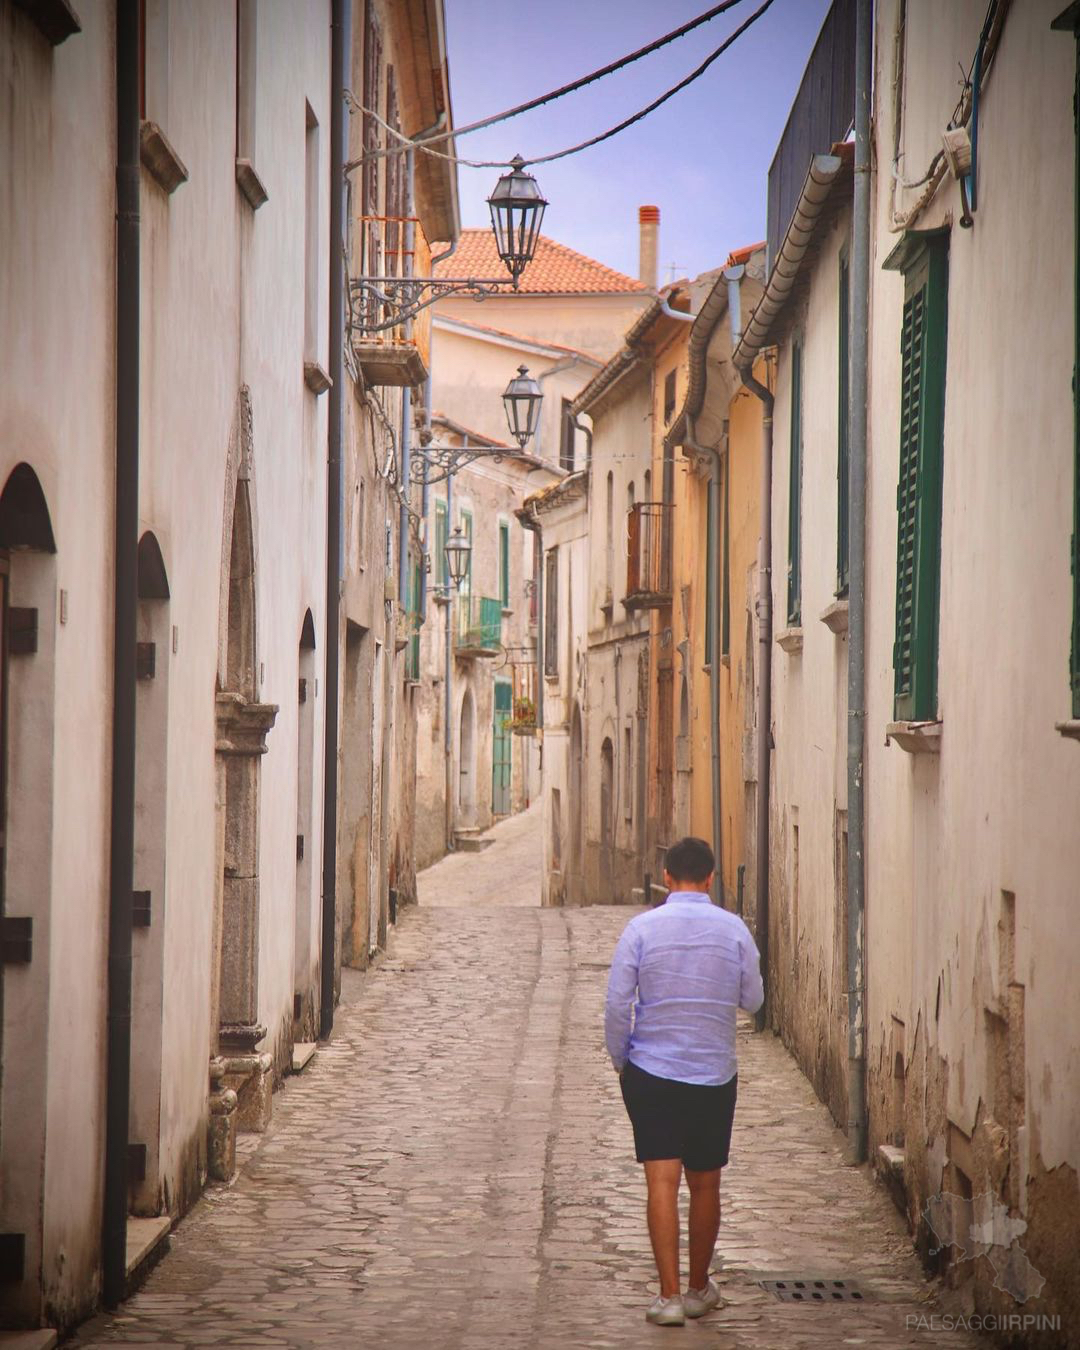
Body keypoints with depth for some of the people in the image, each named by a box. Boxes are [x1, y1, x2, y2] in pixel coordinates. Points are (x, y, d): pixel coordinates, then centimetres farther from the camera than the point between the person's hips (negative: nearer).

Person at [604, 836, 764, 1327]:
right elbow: (753, 999, 7)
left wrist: (619, 1059, 8)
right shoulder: (733, 929, -4)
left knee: (662, 1182, -3)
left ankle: (669, 1295, -10)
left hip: (651, 1073, -2)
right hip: (714, 1075, 2)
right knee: (705, 1185, 13)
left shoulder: (641, 928, -7)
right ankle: (699, 1288, 25)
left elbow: (617, 1005, -7)